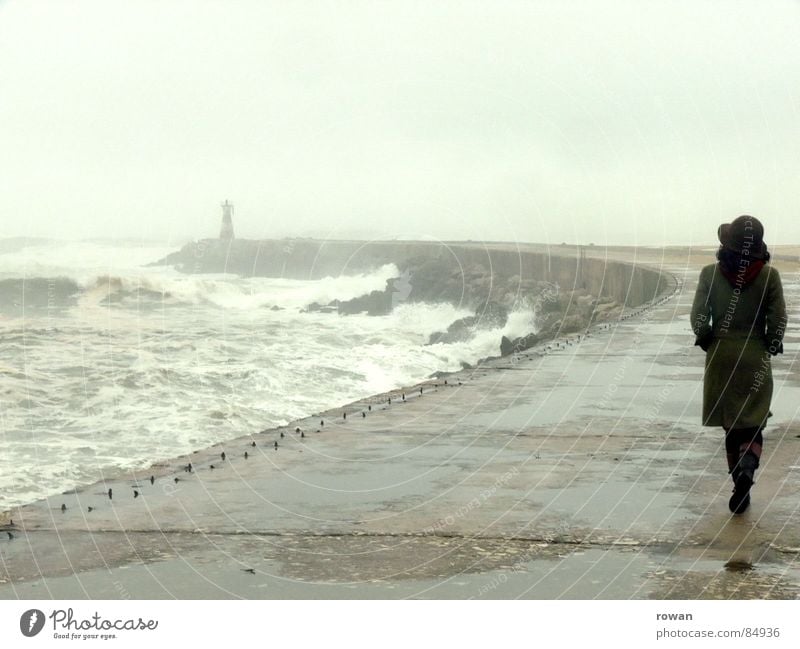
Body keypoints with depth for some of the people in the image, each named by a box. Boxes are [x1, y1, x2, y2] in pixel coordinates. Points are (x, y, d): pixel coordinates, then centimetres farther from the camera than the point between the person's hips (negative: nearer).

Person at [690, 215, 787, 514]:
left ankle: (740, 485, 16)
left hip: (721, 357, 1)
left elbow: (698, 318, -6)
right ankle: (747, 468, -21)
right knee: (752, 424, 7)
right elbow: (778, 319, -7)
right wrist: (771, 345, 10)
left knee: (731, 425, 12)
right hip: (757, 358, -1)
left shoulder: (710, 274, -6)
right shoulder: (769, 275, -7)